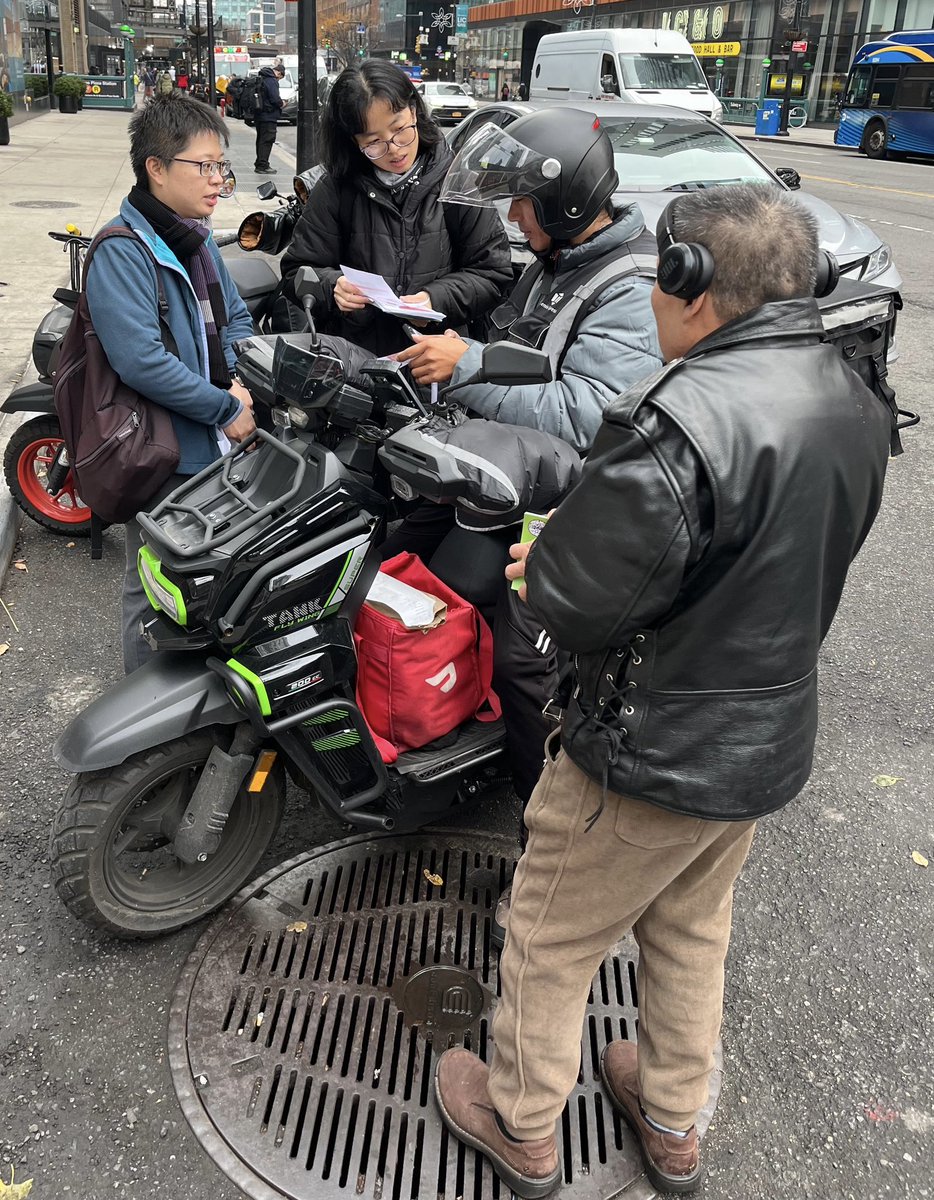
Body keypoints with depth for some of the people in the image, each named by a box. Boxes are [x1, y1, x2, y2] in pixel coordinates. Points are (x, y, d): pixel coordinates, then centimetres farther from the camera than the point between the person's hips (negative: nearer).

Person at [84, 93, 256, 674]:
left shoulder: (198, 240, 11)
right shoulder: (122, 252, -18)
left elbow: (235, 316, 16)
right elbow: (141, 360, -27)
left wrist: (238, 381, -5)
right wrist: (225, 409, -21)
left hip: (217, 445, 9)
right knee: (158, 585, 6)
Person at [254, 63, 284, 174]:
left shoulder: (261, 78, 14)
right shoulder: (272, 81, -16)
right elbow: (275, 99, -22)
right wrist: (281, 104, -3)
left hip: (259, 114, 9)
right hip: (268, 116, -9)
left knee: (261, 140, 16)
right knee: (267, 140, -6)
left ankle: (259, 164, 24)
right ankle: (262, 166, -7)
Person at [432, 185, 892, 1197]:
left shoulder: (684, 419, -30)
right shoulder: (855, 407, -1)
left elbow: (576, 607, -28)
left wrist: (544, 564, -4)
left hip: (652, 755, -8)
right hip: (773, 742, 8)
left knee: (550, 942, 16)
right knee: (691, 930, 28)